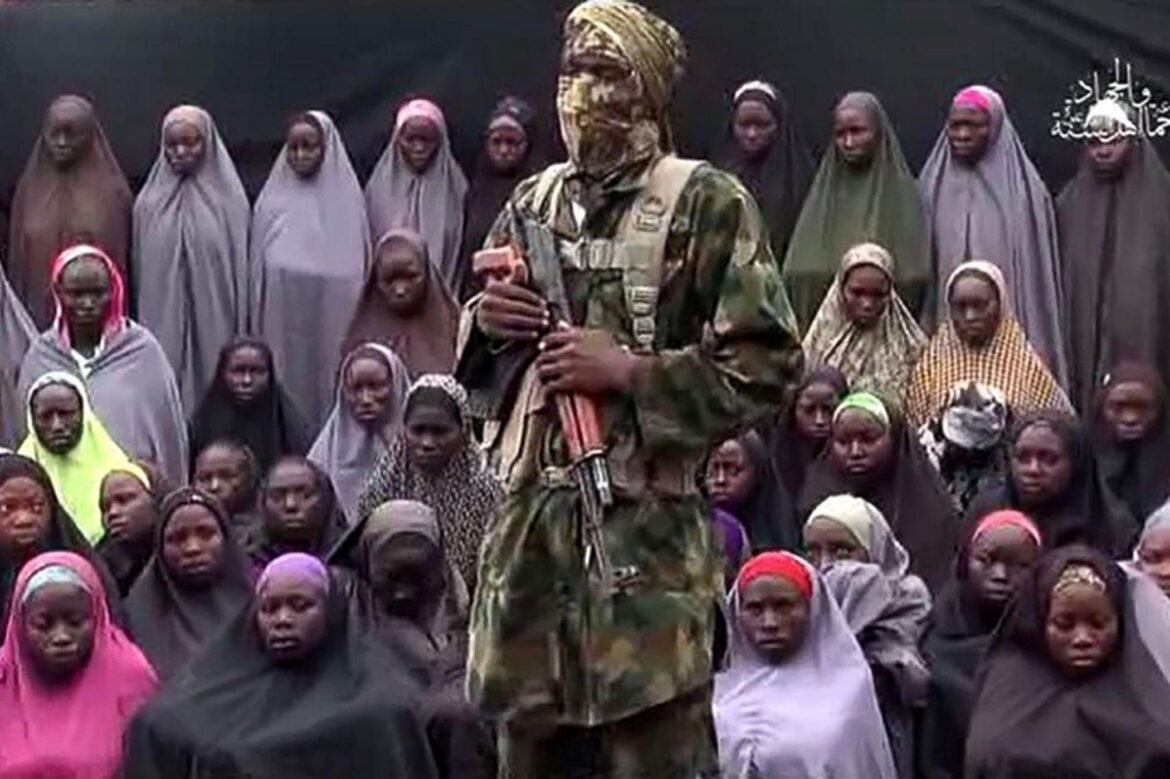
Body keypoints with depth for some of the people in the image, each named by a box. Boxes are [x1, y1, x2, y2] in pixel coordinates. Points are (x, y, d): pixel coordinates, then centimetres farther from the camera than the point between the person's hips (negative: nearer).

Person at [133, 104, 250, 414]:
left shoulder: (228, 199, 0)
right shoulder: (149, 202, 5)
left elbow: (240, 268, 1)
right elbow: (141, 267, 9)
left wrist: (241, 336, -1)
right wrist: (139, 329, 8)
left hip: (213, 324, -1)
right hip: (163, 324, 1)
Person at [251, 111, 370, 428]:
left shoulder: (346, 199, 2)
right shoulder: (273, 199, 7)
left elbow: (358, 268, 3)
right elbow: (257, 266, 10)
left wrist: (356, 326, -2)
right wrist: (257, 324, 6)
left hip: (330, 318, -1)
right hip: (282, 320, 2)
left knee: (326, 384, -1)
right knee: (286, 380, 0)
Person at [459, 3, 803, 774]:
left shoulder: (706, 202, -4)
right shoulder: (532, 203, 13)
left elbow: (766, 366, -8)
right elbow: (480, 358, 24)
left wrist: (628, 371, -16)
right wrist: (487, 322, 1)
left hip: (648, 528, -5)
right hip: (529, 518, 6)